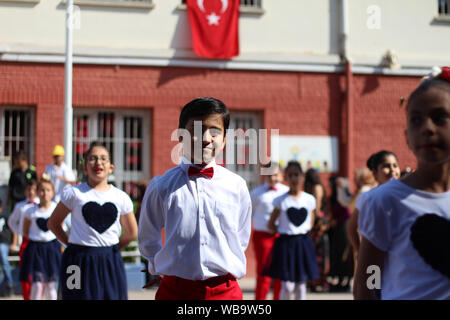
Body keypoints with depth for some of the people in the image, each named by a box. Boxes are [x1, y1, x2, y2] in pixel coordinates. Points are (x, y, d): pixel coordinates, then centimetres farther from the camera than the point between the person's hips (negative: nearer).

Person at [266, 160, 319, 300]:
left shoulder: (309, 199, 4)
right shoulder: (281, 201, -3)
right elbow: (271, 224, 3)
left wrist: (302, 233, 5)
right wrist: (284, 232, -2)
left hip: (303, 243, 3)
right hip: (286, 243, -3)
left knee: (301, 284, 6)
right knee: (287, 285, -7)